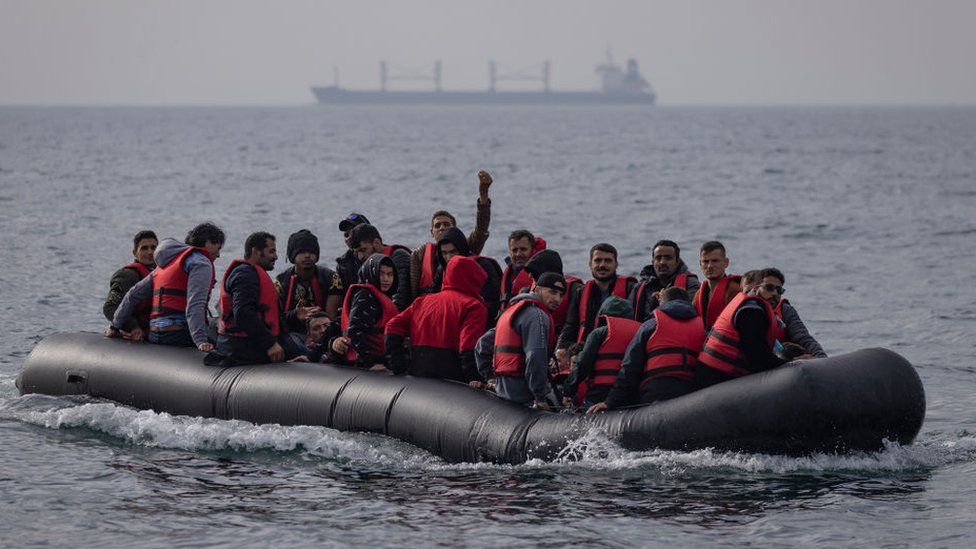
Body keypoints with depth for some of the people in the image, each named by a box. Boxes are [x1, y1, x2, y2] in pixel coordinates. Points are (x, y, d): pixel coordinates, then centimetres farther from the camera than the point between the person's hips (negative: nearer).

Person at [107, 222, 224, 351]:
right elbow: (195, 304, -17)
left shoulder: (165, 264, 26)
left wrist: (115, 326, 33)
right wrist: (200, 341, -27)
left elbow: (134, 294, 26)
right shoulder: (201, 263, -3)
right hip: (179, 334, -9)